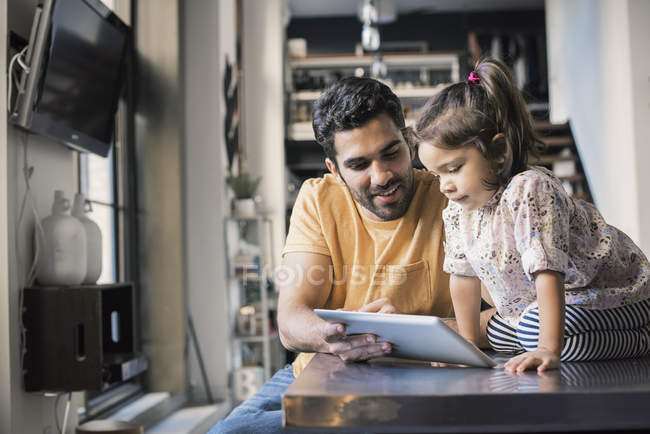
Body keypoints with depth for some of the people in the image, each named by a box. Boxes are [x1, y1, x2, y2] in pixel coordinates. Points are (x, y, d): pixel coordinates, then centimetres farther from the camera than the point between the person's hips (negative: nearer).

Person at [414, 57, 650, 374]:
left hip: (612, 293, -9)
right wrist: (467, 343, 5)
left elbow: (548, 272, -36)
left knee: (536, 331, -29)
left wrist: (548, 350, -40)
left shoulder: (529, 190, -31)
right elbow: (463, 275, 4)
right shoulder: (456, 209, -6)